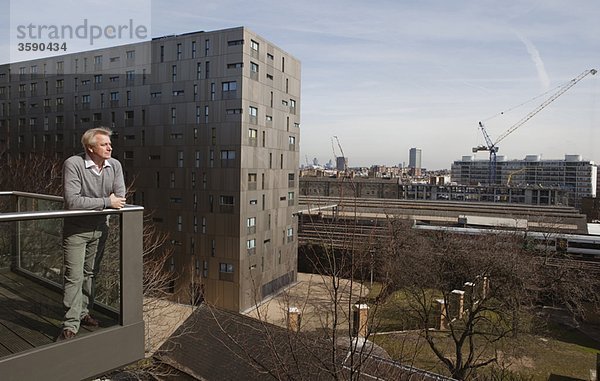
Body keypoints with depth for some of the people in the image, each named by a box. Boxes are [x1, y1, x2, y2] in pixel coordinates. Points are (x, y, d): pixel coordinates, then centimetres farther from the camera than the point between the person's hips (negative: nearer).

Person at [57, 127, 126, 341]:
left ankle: (83, 313, 31)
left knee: (90, 273, 16)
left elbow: (120, 199, -9)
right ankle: (71, 325, 5)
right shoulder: (73, 164, -19)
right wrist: (105, 201, -26)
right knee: (74, 276, -4)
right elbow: (71, 201, -28)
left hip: (100, 228, 5)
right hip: (76, 229, -5)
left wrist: (88, 202, -18)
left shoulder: (114, 165, -5)